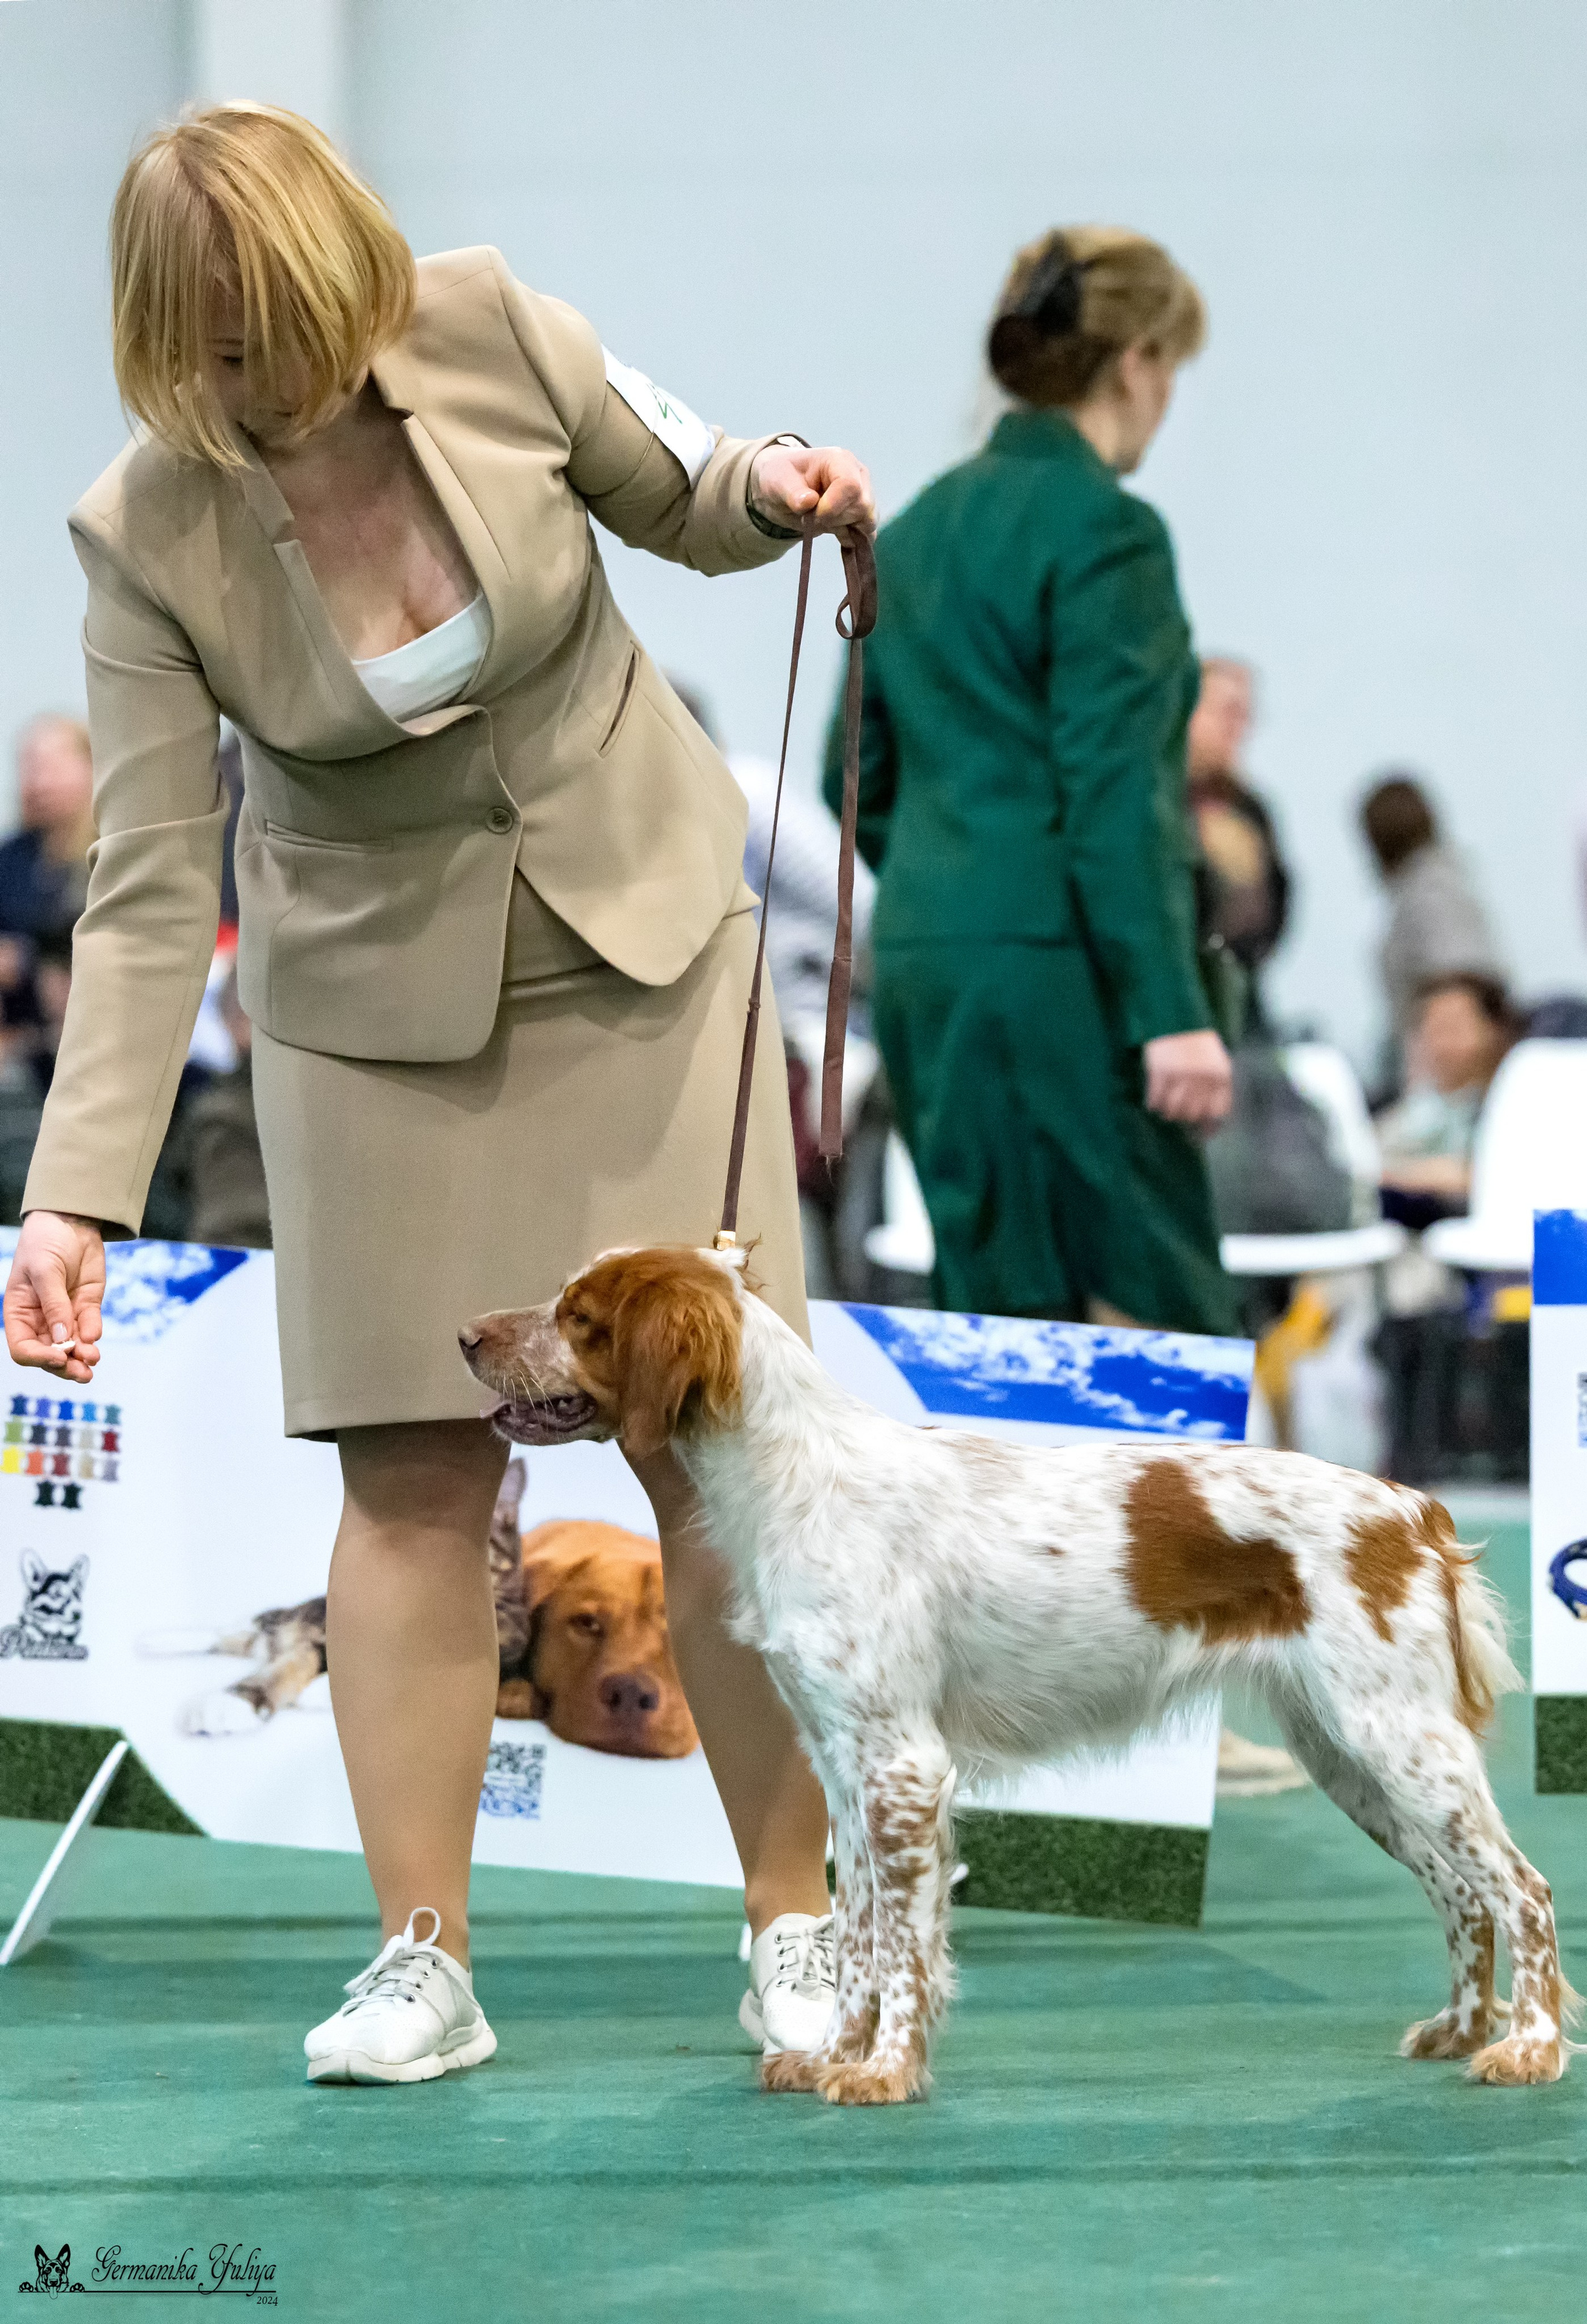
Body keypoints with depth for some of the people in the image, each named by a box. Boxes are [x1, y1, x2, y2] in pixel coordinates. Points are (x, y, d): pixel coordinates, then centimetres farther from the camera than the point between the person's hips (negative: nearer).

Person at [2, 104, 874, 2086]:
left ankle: (798, 1927, 8)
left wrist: (769, 490, -19)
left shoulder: (485, 331, -16)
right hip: (384, 1008, 0)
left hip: (642, 936, 1)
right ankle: (423, 1959, 7)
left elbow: (679, 506, 4)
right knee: (412, 1471, -2)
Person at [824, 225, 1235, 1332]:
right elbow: (1114, 795, -17)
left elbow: (859, 778, 18)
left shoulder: (920, 525, 14)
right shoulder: (1106, 528, -10)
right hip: (1056, 969, -8)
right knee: (1155, 1319, -4)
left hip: (919, 959, 8)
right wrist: (1171, 1014, -18)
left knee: (1005, 1317, 10)